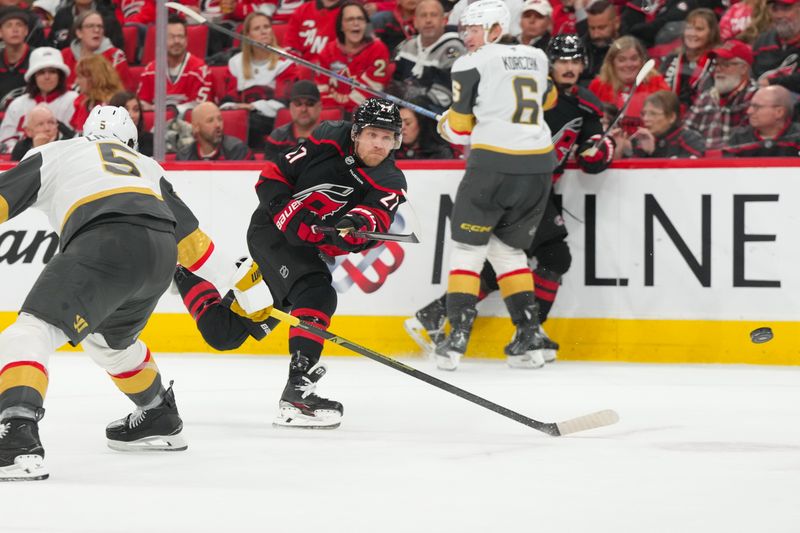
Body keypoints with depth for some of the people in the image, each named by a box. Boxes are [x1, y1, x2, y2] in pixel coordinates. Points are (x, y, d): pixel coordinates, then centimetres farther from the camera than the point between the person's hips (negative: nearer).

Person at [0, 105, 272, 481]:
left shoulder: (52, 154, 26)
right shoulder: (147, 167, 38)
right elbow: (188, 232, 36)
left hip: (106, 243, -6)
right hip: (161, 255, 6)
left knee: (32, 332, -13)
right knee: (109, 339, 34)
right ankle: (160, 421, 49)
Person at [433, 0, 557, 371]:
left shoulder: (471, 65, -2)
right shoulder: (536, 57, 15)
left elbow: (459, 128, 0)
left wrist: (444, 124, 22)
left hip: (493, 163, -5)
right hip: (539, 166, 5)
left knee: (468, 248, 5)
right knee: (509, 249, 18)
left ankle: (458, 336, -4)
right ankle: (529, 337, 9)